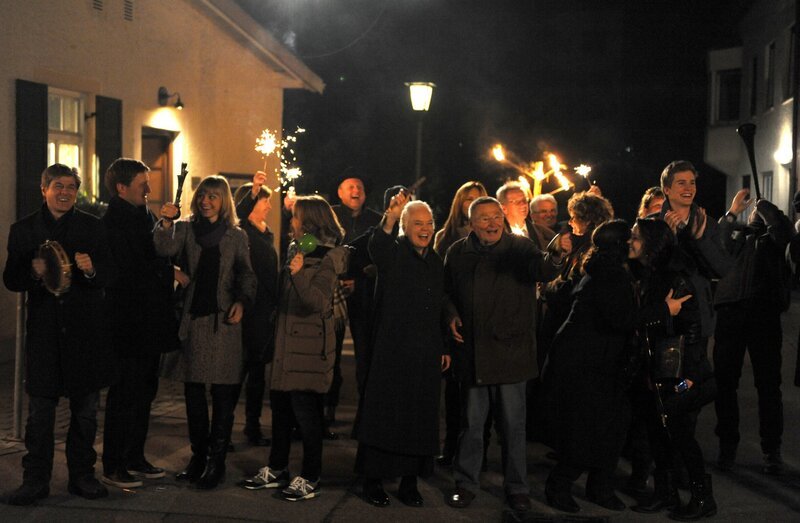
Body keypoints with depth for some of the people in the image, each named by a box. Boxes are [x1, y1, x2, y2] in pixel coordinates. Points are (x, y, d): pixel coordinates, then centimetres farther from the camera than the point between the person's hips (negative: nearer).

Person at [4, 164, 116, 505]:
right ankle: (35, 480, 11)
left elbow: (109, 274, 4)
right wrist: (34, 272, -14)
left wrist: (91, 269, -18)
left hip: (86, 329, 1)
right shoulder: (23, 230, 8)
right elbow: (11, 280, 7)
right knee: (39, 410, 0)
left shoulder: (92, 227, 7)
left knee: (86, 410, 8)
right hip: (44, 331, 0)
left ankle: (82, 475, 20)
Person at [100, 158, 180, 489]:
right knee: (125, 394, -2)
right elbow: (130, 271, -18)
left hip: (150, 322, 9)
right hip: (128, 323, -9)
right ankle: (113, 466, 9)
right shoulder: (113, 223, -13)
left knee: (145, 390, 14)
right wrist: (169, 274, -9)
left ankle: (135, 457, 26)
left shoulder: (144, 217, 15)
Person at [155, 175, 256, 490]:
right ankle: (198, 455, 21)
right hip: (192, 318, 2)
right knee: (193, 391, 8)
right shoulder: (185, 229, 9)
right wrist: (166, 223, -25)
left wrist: (242, 302, -10)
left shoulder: (236, 236, 7)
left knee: (223, 394, -2)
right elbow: (165, 250, -9)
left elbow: (246, 276, 6)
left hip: (223, 321, -1)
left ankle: (216, 461, 7)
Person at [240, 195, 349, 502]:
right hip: (286, 343, 8)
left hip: (310, 347, -8)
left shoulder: (327, 259, -11)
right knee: (280, 406, 13)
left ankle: (310, 479, 7)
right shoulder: (295, 250, 13)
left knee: (306, 412, -3)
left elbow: (318, 303, -24)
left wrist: (298, 274, -35)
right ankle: (277, 470, 25)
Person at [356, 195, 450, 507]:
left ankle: (410, 481, 19)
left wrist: (444, 348, 15)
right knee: (384, 414, 0)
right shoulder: (393, 253, -3)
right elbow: (376, 246, -29)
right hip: (392, 351, -5)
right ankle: (373, 480, 11)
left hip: (426, 355, 6)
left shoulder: (436, 262, 15)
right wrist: (389, 218, -46)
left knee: (420, 417, 9)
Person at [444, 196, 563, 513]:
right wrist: (451, 315, 0)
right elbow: (446, 291, 19)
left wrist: (555, 256, -45)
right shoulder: (458, 253, 6)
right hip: (472, 353, 2)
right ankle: (465, 483, 26)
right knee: (471, 421, 12)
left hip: (510, 350, -2)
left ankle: (516, 486, 20)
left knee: (514, 424, 6)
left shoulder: (520, 248, -3)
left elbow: (542, 270, -23)